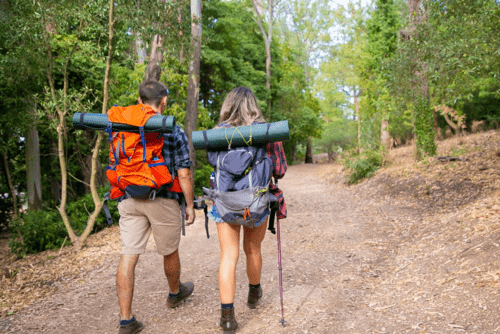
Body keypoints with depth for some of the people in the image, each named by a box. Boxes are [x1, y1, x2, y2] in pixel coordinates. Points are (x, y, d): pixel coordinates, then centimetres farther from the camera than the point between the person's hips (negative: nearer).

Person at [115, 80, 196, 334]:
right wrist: (190, 205, 1)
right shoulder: (174, 131, -7)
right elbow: (184, 173, -9)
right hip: (162, 200, -3)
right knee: (169, 251, 18)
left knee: (128, 256, 3)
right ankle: (175, 293, 43)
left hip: (130, 199, 3)